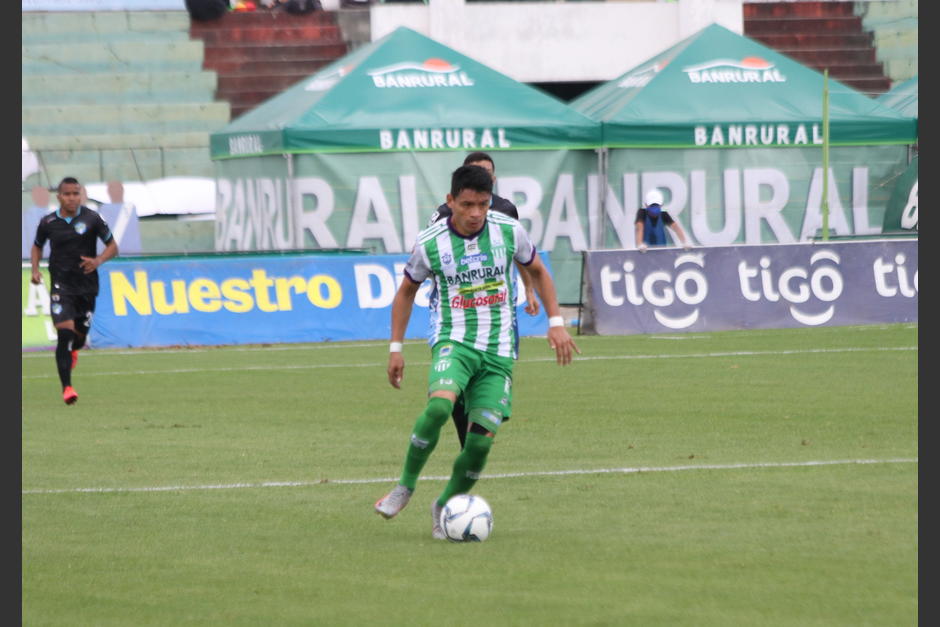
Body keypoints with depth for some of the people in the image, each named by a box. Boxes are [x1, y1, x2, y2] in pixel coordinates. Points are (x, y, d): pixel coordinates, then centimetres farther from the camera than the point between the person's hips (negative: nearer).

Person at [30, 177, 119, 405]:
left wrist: (98, 260, -18)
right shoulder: (48, 223, 0)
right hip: (61, 286, -1)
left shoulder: (91, 219, -4)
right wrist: (35, 270, 0)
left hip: (87, 285, 1)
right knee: (65, 333, -18)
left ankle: (71, 351, 51)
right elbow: (37, 247, 18)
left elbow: (112, 246, 2)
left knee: (80, 336, 11)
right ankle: (67, 387, -16)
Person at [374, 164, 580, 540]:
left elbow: (538, 272, 15)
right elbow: (407, 290, 11)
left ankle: (444, 507, 15)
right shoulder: (430, 243, -6)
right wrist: (396, 347, 8)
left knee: (481, 441, -8)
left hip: (498, 353, 2)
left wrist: (556, 322, 5)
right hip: (454, 341, -2)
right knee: (439, 406, -32)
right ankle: (405, 486, -14)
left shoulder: (509, 231, -2)